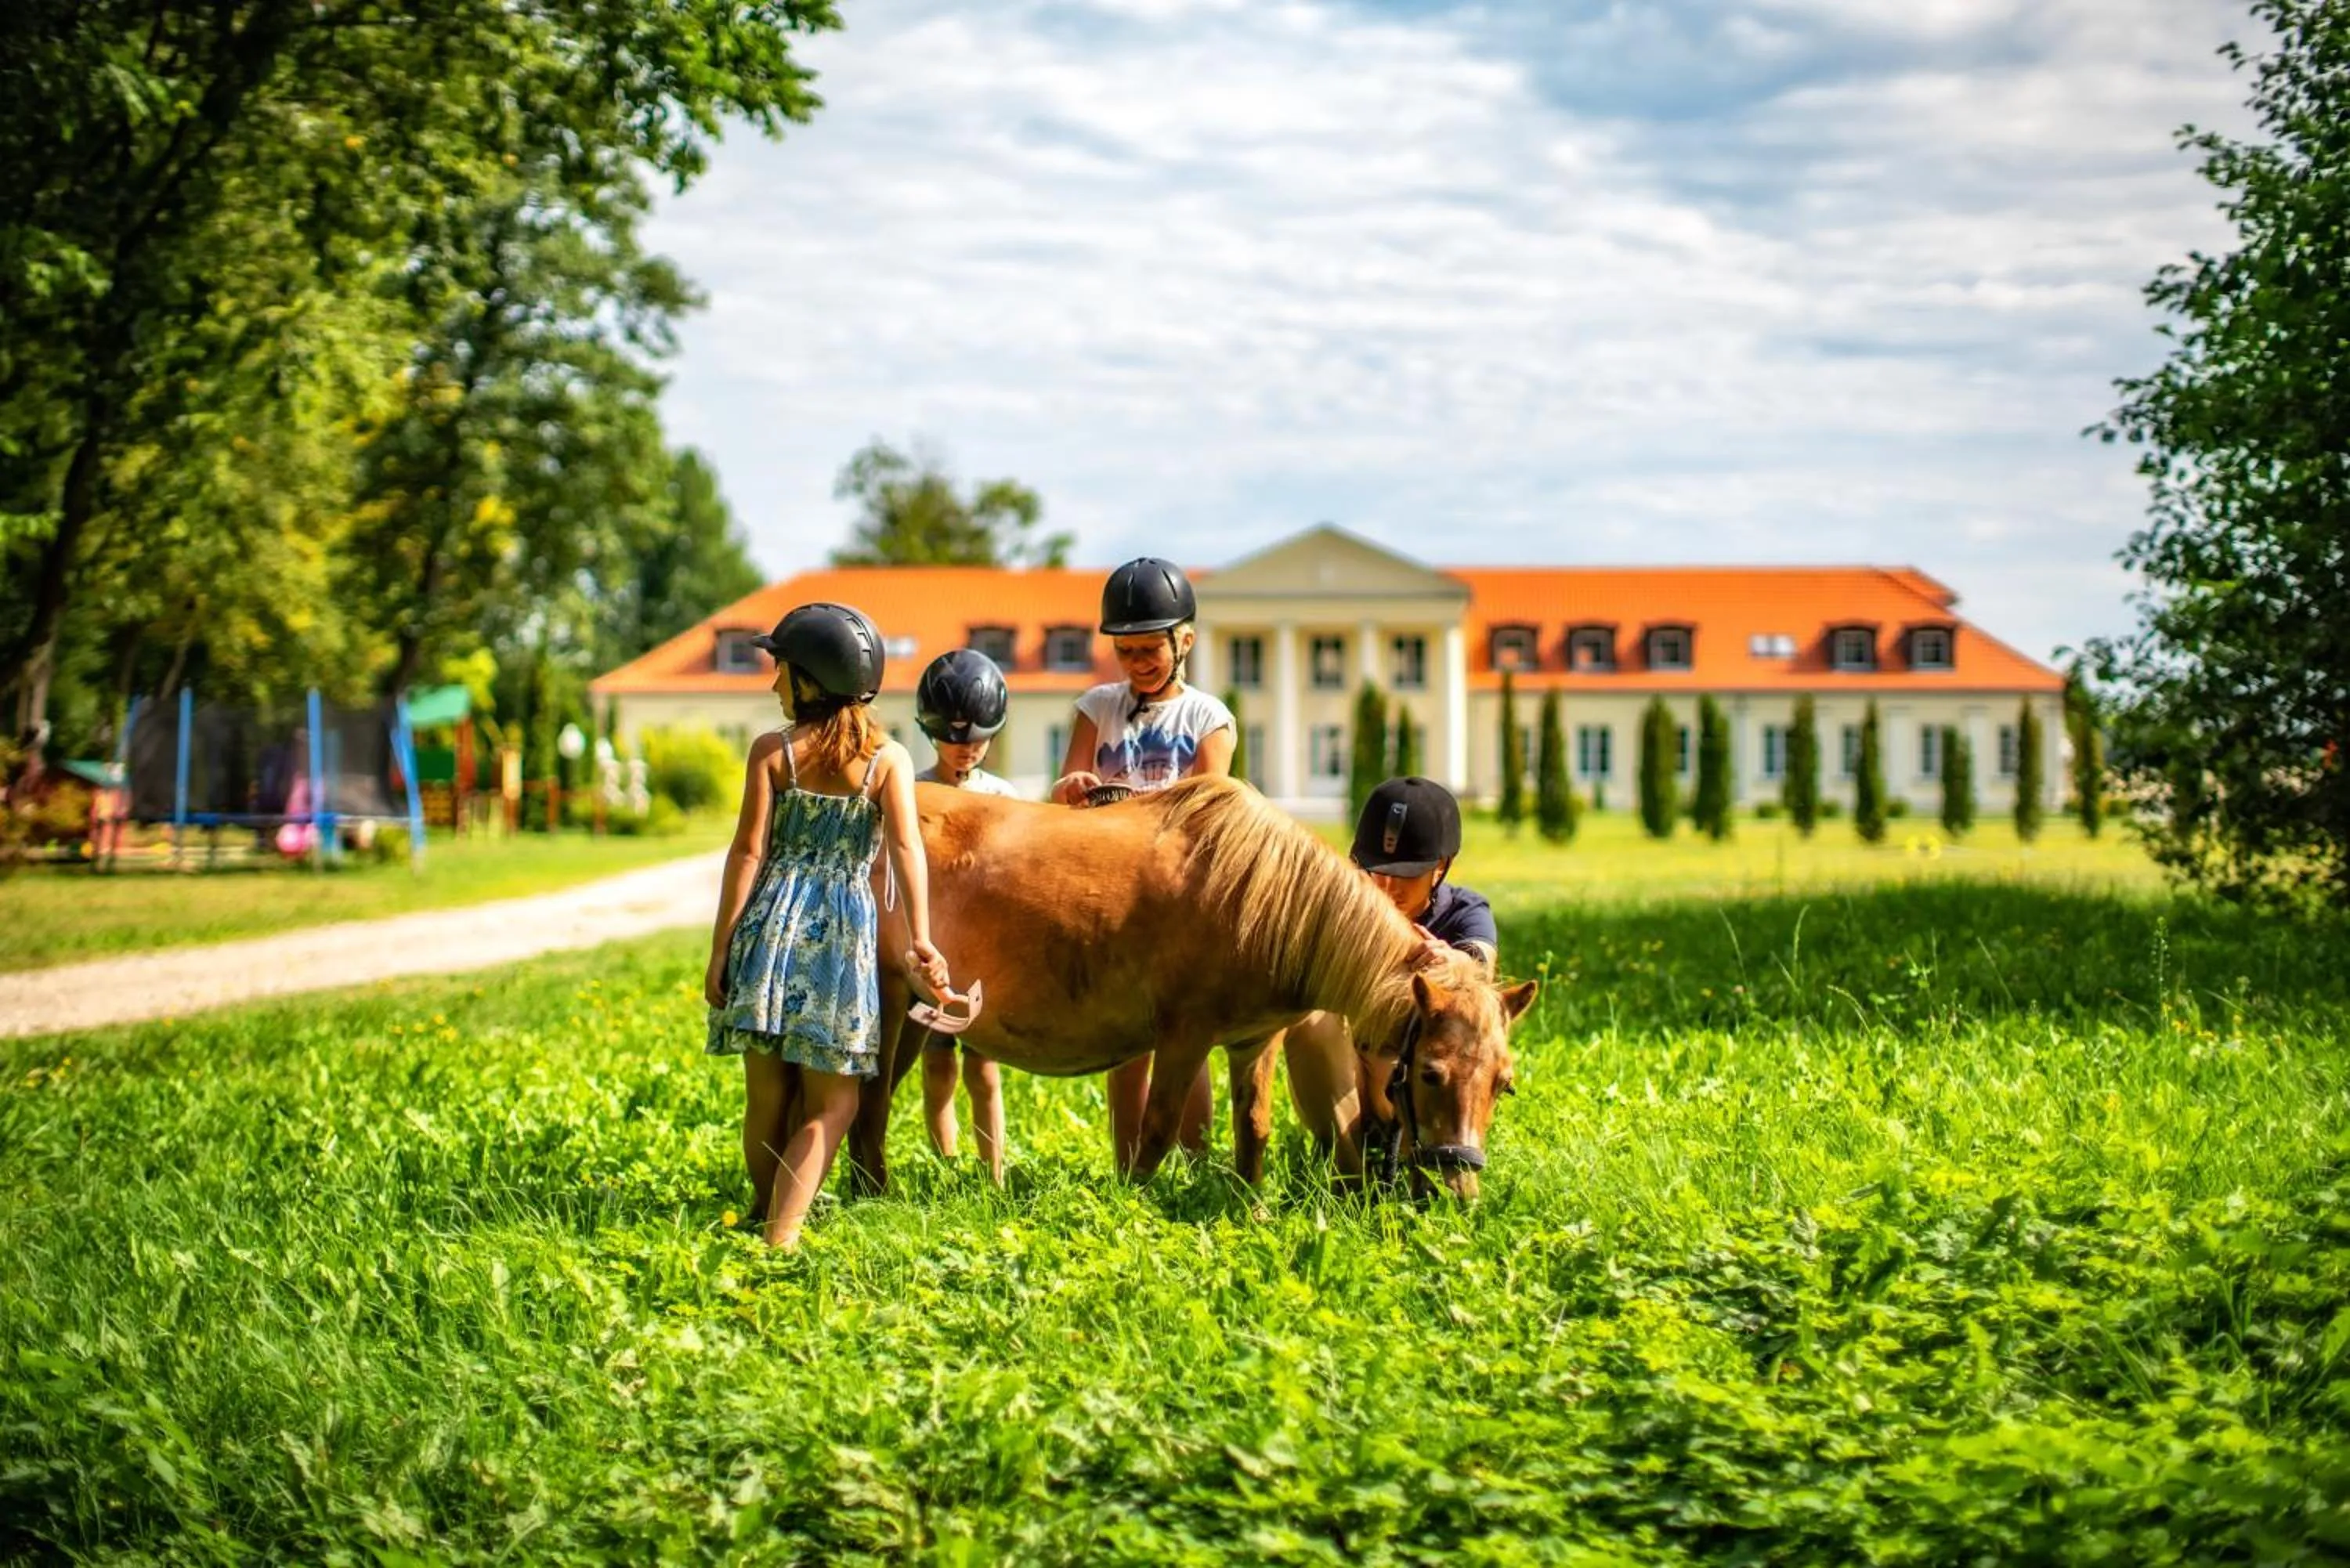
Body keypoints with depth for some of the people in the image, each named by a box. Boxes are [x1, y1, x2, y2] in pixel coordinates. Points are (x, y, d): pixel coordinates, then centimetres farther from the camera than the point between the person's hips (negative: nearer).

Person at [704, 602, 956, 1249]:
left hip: (771, 925, 1)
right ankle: (782, 1234, -11)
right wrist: (920, 938, -17)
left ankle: (766, 1214, 24)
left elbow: (749, 850, -2)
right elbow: (905, 844, -10)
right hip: (844, 931, 0)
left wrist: (720, 947, 1)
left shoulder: (773, 751, 0)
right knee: (831, 1104, 3)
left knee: (768, 1096, 12)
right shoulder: (888, 758, 3)